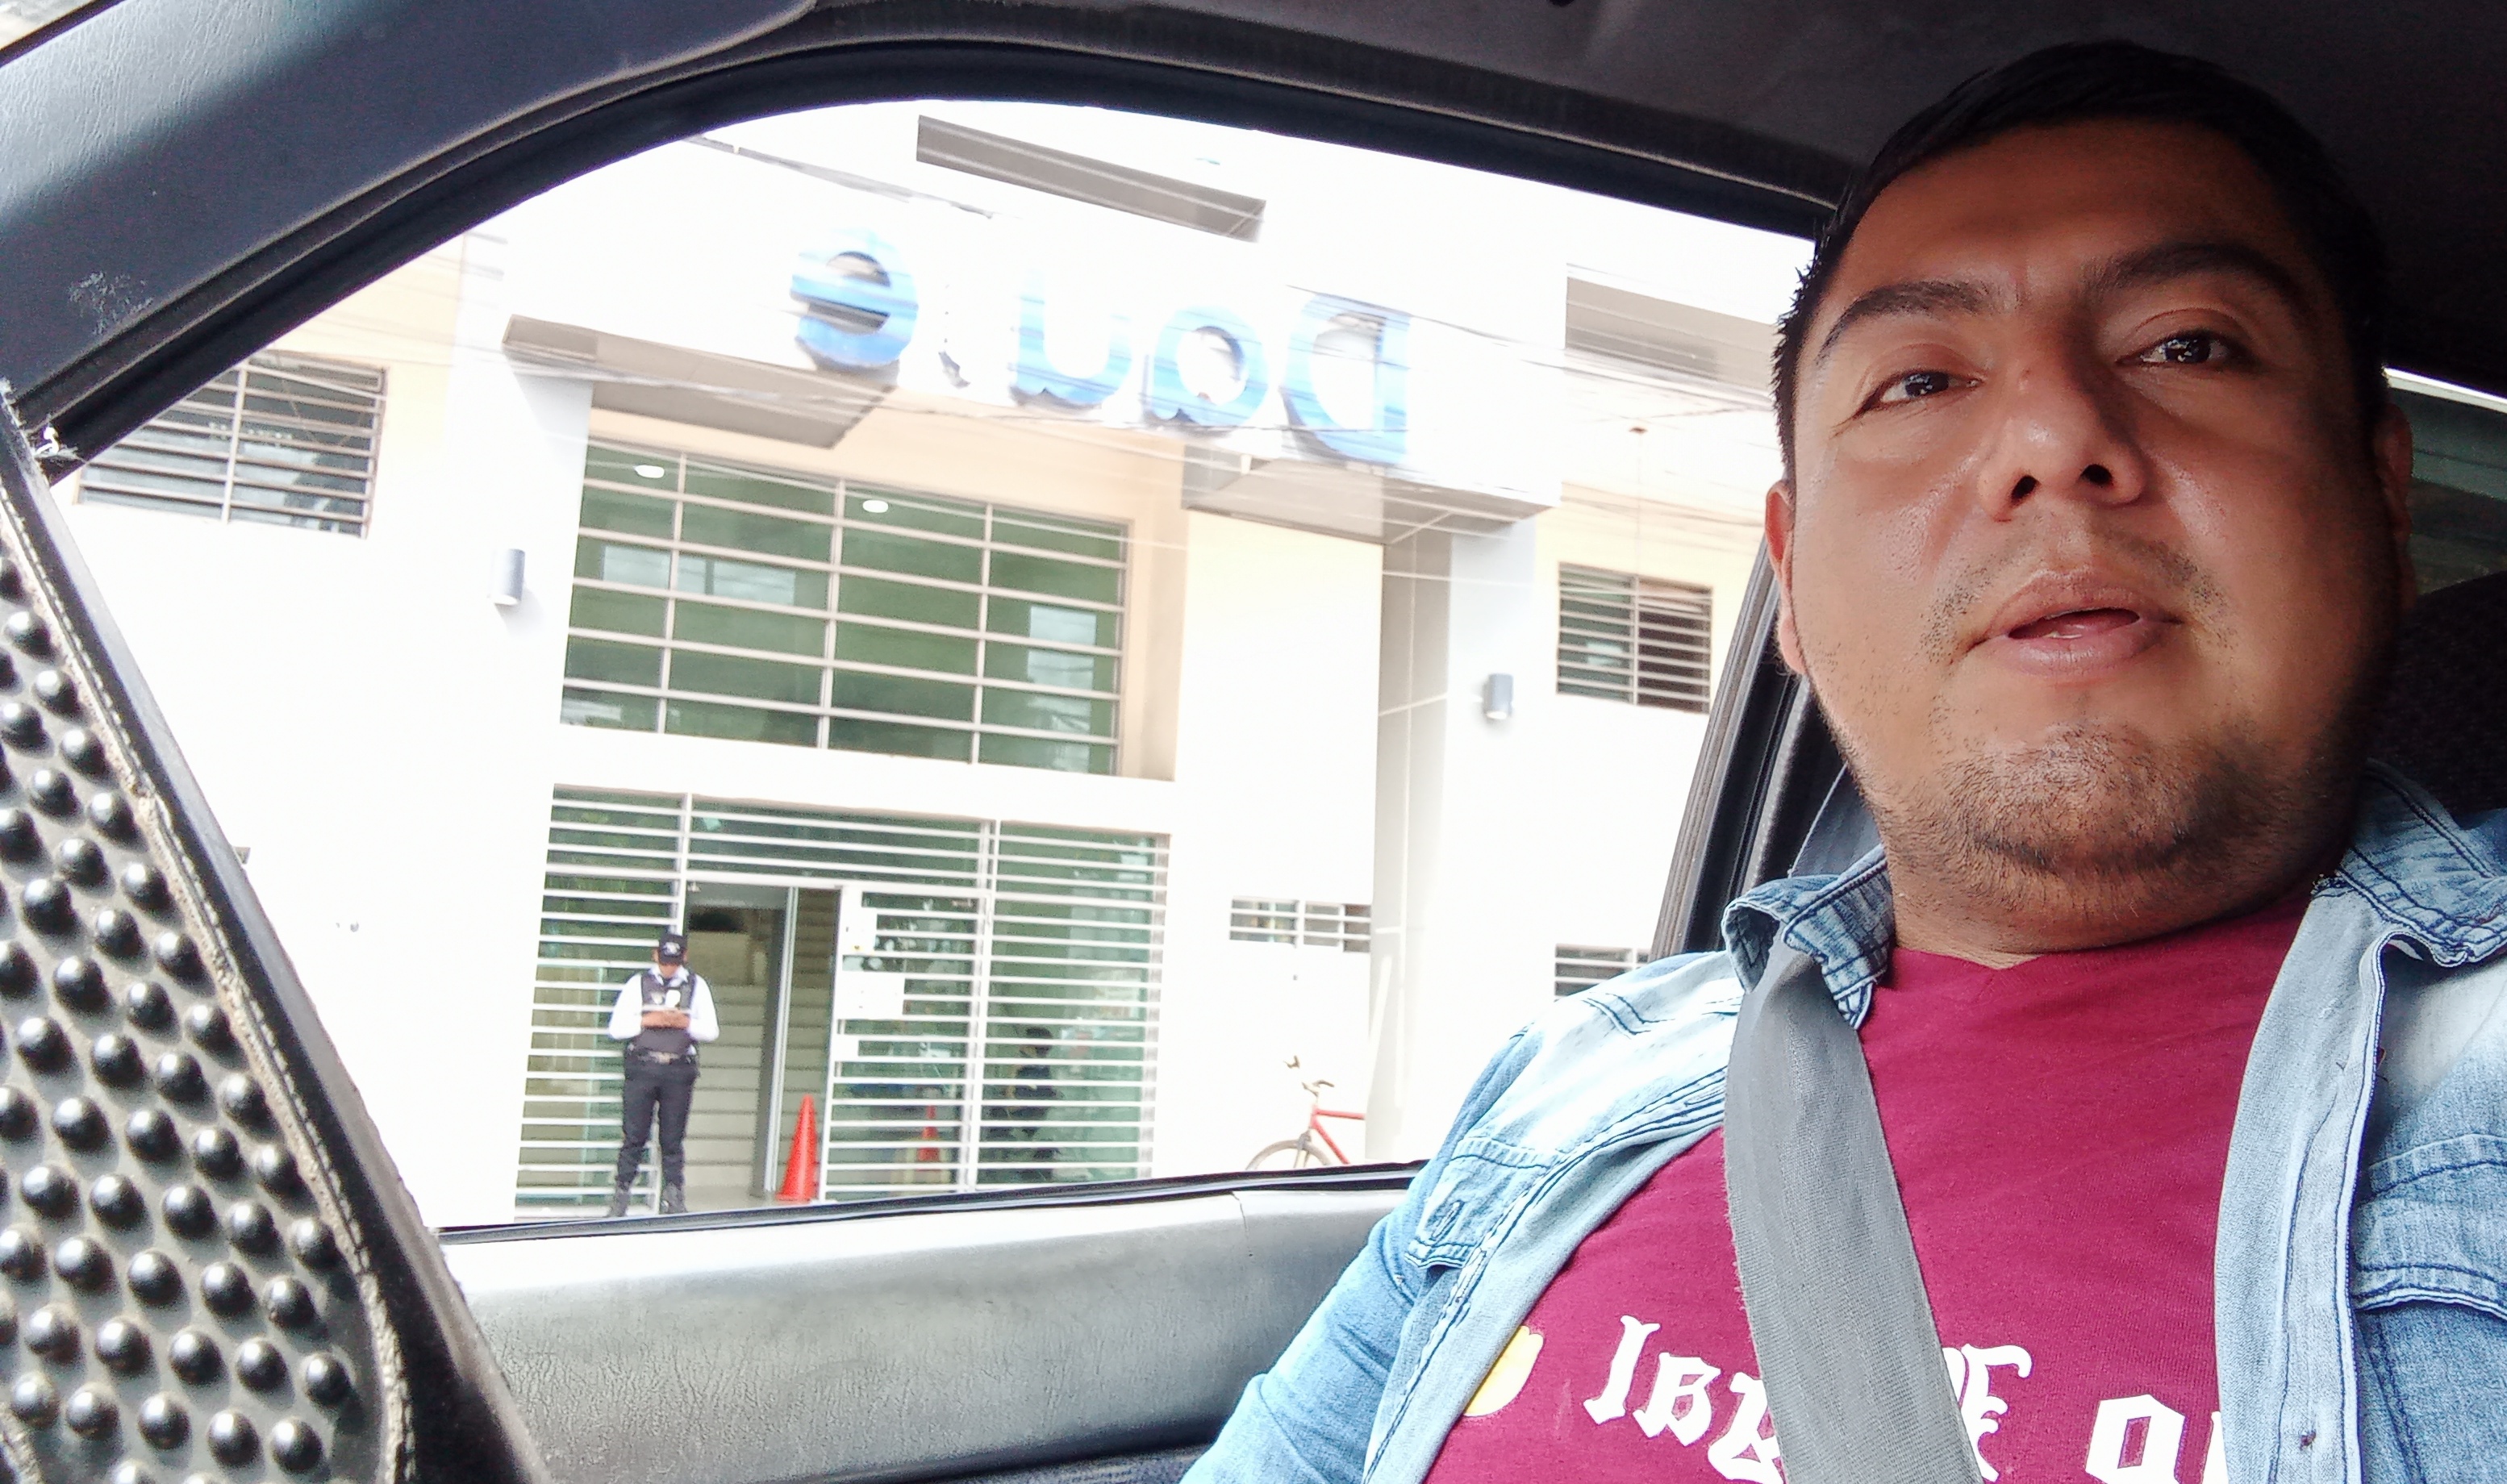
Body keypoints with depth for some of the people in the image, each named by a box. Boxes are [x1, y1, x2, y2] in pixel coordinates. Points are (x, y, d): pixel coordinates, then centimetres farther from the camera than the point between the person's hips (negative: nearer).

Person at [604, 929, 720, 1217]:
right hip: (642, 1067, 0)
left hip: (679, 1071, 0)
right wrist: (646, 1021, -9)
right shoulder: (638, 983, 9)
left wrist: (686, 1023, -8)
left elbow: (712, 1030, 10)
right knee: (633, 1136, -2)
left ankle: (674, 1198, 7)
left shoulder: (697, 986, 11)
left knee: (673, 1139, 2)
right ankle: (620, 1196, 4)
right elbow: (616, 1028, 6)